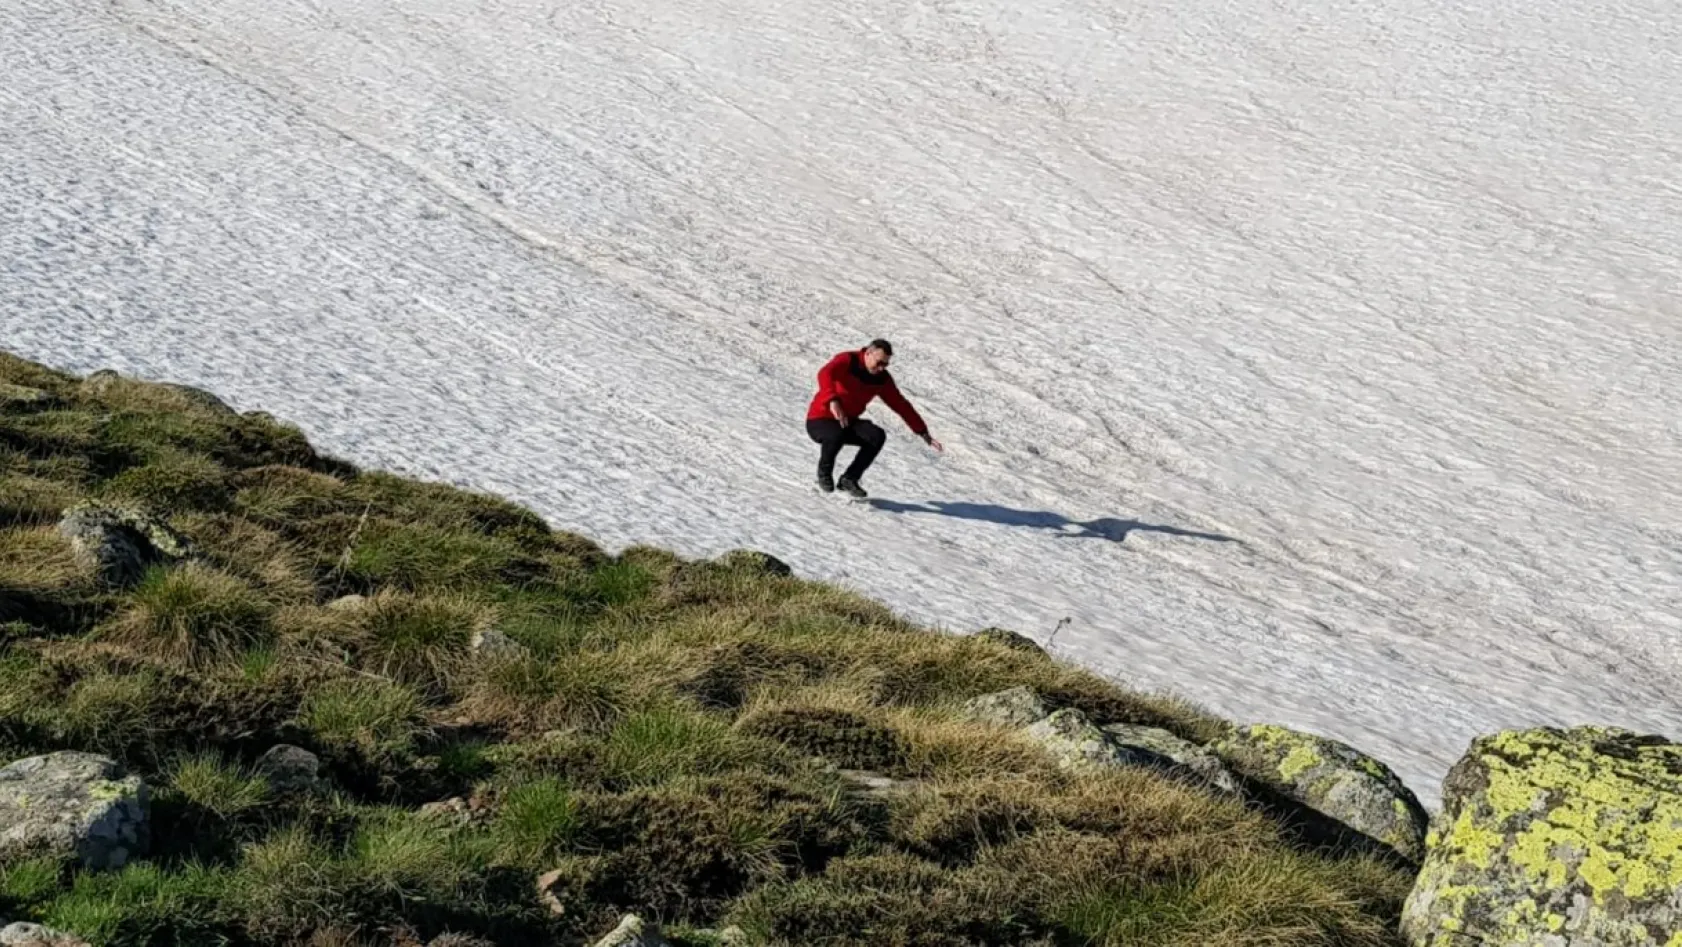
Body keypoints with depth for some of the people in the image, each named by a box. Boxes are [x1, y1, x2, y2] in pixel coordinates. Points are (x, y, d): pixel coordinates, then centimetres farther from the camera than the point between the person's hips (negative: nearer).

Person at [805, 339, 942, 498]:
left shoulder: (881, 378, -1)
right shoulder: (847, 361, -18)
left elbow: (900, 405, 5)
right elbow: (825, 374, -38)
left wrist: (923, 433, 2)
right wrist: (833, 401, -56)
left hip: (848, 423, 5)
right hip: (819, 422, -5)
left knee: (878, 436, -22)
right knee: (837, 434, -39)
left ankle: (849, 479, -8)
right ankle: (824, 472, -7)